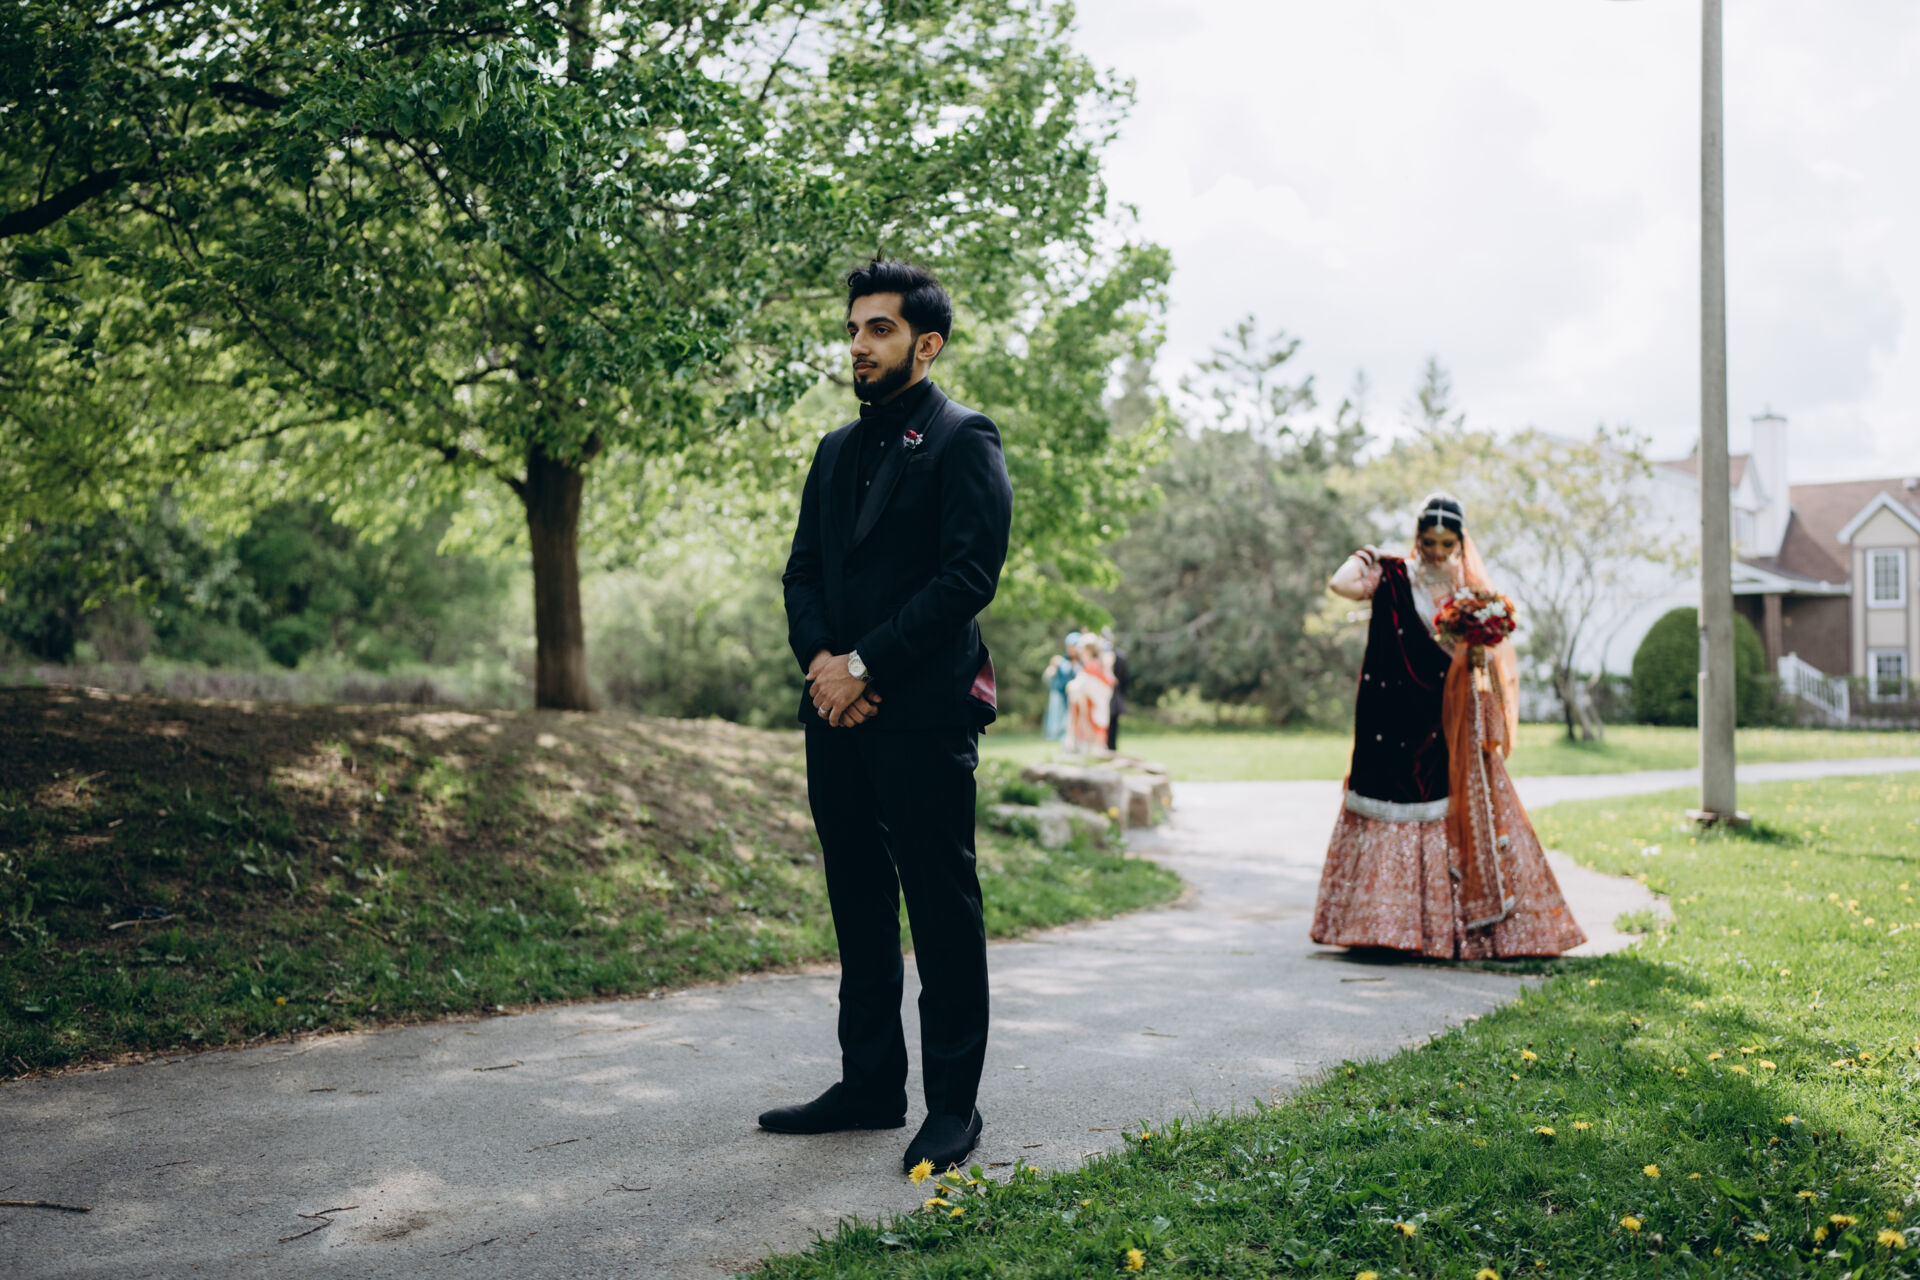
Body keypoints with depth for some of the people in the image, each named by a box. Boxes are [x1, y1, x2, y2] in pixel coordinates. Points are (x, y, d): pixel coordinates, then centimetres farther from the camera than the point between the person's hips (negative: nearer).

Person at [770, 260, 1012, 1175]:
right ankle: (871, 1084, 23)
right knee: (859, 905, 12)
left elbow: (969, 575, -13)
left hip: (924, 712, -7)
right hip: (839, 712, 7)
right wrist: (819, 657, -5)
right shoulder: (837, 452, 20)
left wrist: (866, 665, -15)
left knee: (941, 909, -1)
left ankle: (953, 1105, 8)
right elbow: (803, 571, 16)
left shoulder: (963, 441, -2)